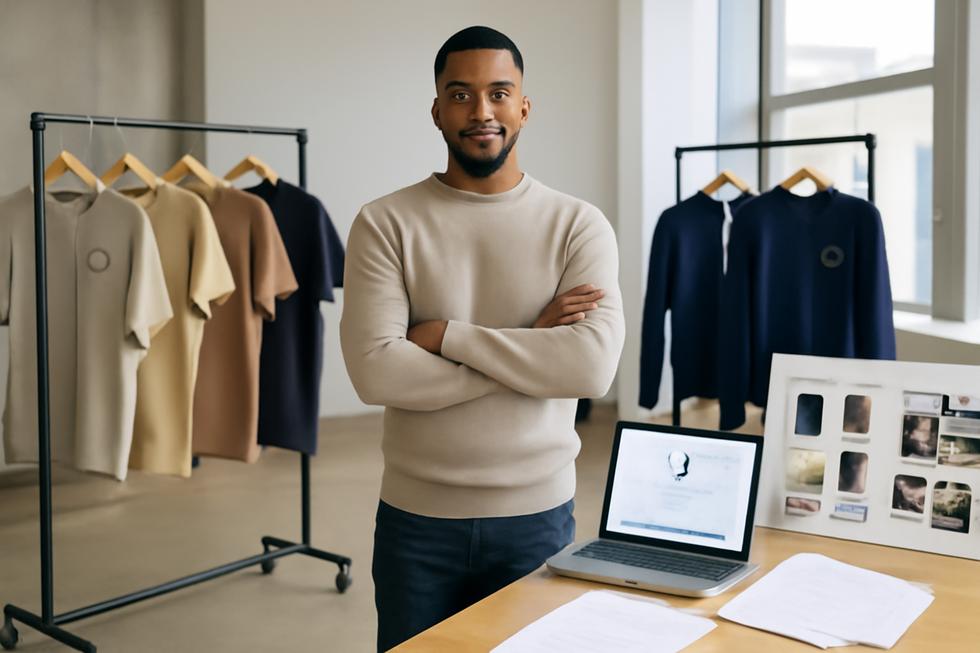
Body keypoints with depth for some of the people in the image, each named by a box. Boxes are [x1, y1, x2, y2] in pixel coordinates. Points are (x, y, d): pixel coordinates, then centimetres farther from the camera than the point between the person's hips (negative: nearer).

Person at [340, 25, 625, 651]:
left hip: (538, 515, 0)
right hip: (416, 518, 0)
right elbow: (375, 371, -17)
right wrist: (531, 345, -15)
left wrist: (448, 335, -17)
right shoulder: (386, 223, -5)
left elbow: (594, 365, -17)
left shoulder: (578, 224, -3)